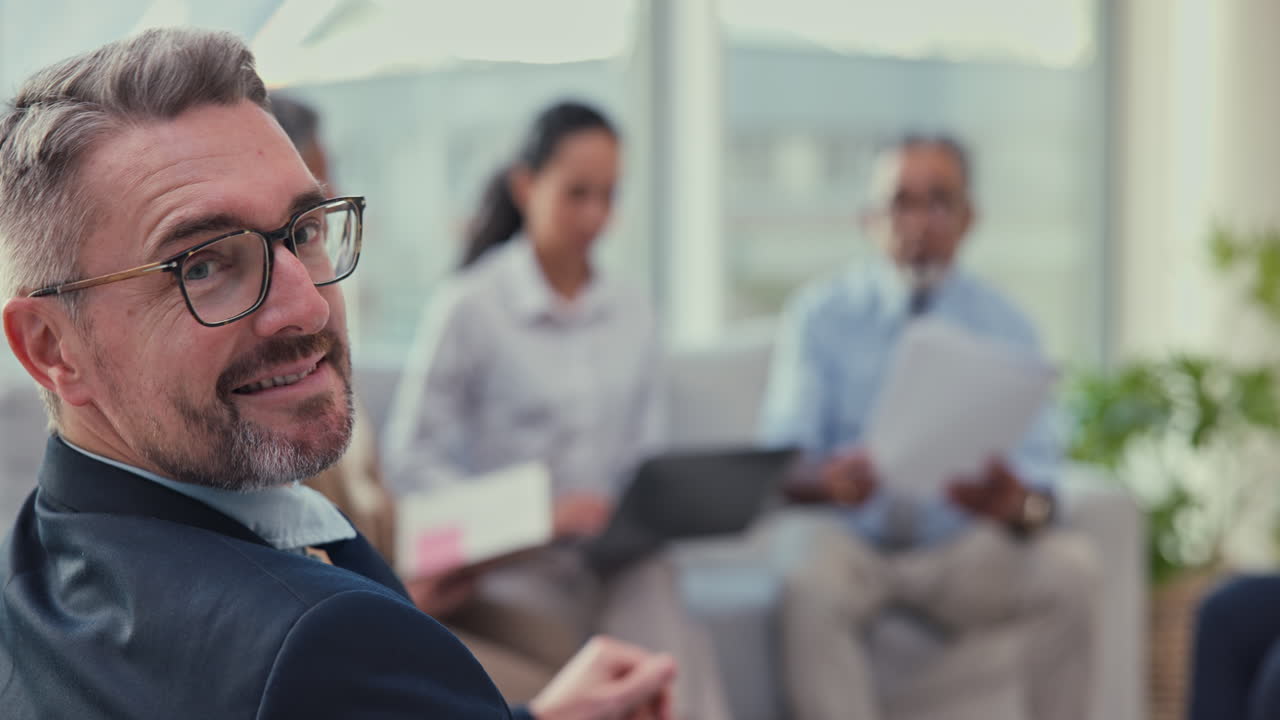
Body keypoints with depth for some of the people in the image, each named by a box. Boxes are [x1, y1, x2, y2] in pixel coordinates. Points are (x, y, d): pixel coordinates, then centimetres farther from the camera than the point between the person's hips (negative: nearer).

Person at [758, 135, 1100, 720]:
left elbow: (1035, 468, -6)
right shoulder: (820, 315, -2)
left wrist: (1019, 500, -32)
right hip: (850, 540, -1)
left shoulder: (1003, 325, 2)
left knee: (1070, 567, -26)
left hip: (965, 548, 2)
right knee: (807, 586, -34)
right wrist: (827, 479, -35)